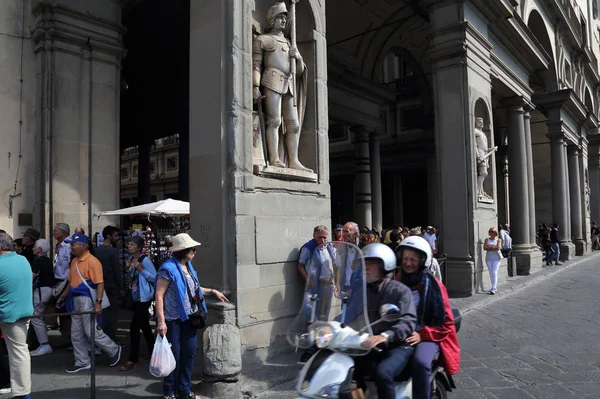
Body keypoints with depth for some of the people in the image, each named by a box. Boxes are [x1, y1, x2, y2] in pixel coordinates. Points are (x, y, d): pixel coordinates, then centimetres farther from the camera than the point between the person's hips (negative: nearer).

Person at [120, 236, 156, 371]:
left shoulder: (145, 260, -16)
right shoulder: (131, 259, 8)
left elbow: (154, 277, -17)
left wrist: (141, 269, -25)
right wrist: (129, 268, 3)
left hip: (144, 297, -9)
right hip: (135, 297, 9)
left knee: (134, 327, -8)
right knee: (144, 325, 18)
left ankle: (132, 360, 1)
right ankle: (152, 351, 32)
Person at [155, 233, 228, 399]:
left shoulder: (188, 266, 7)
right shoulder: (168, 269, -17)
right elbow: (159, 295, -19)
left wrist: (212, 291, 19)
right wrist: (161, 321, -23)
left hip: (188, 317, 7)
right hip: (173, 319, -7)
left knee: (189, 353, 13)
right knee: (173, 355, 5)